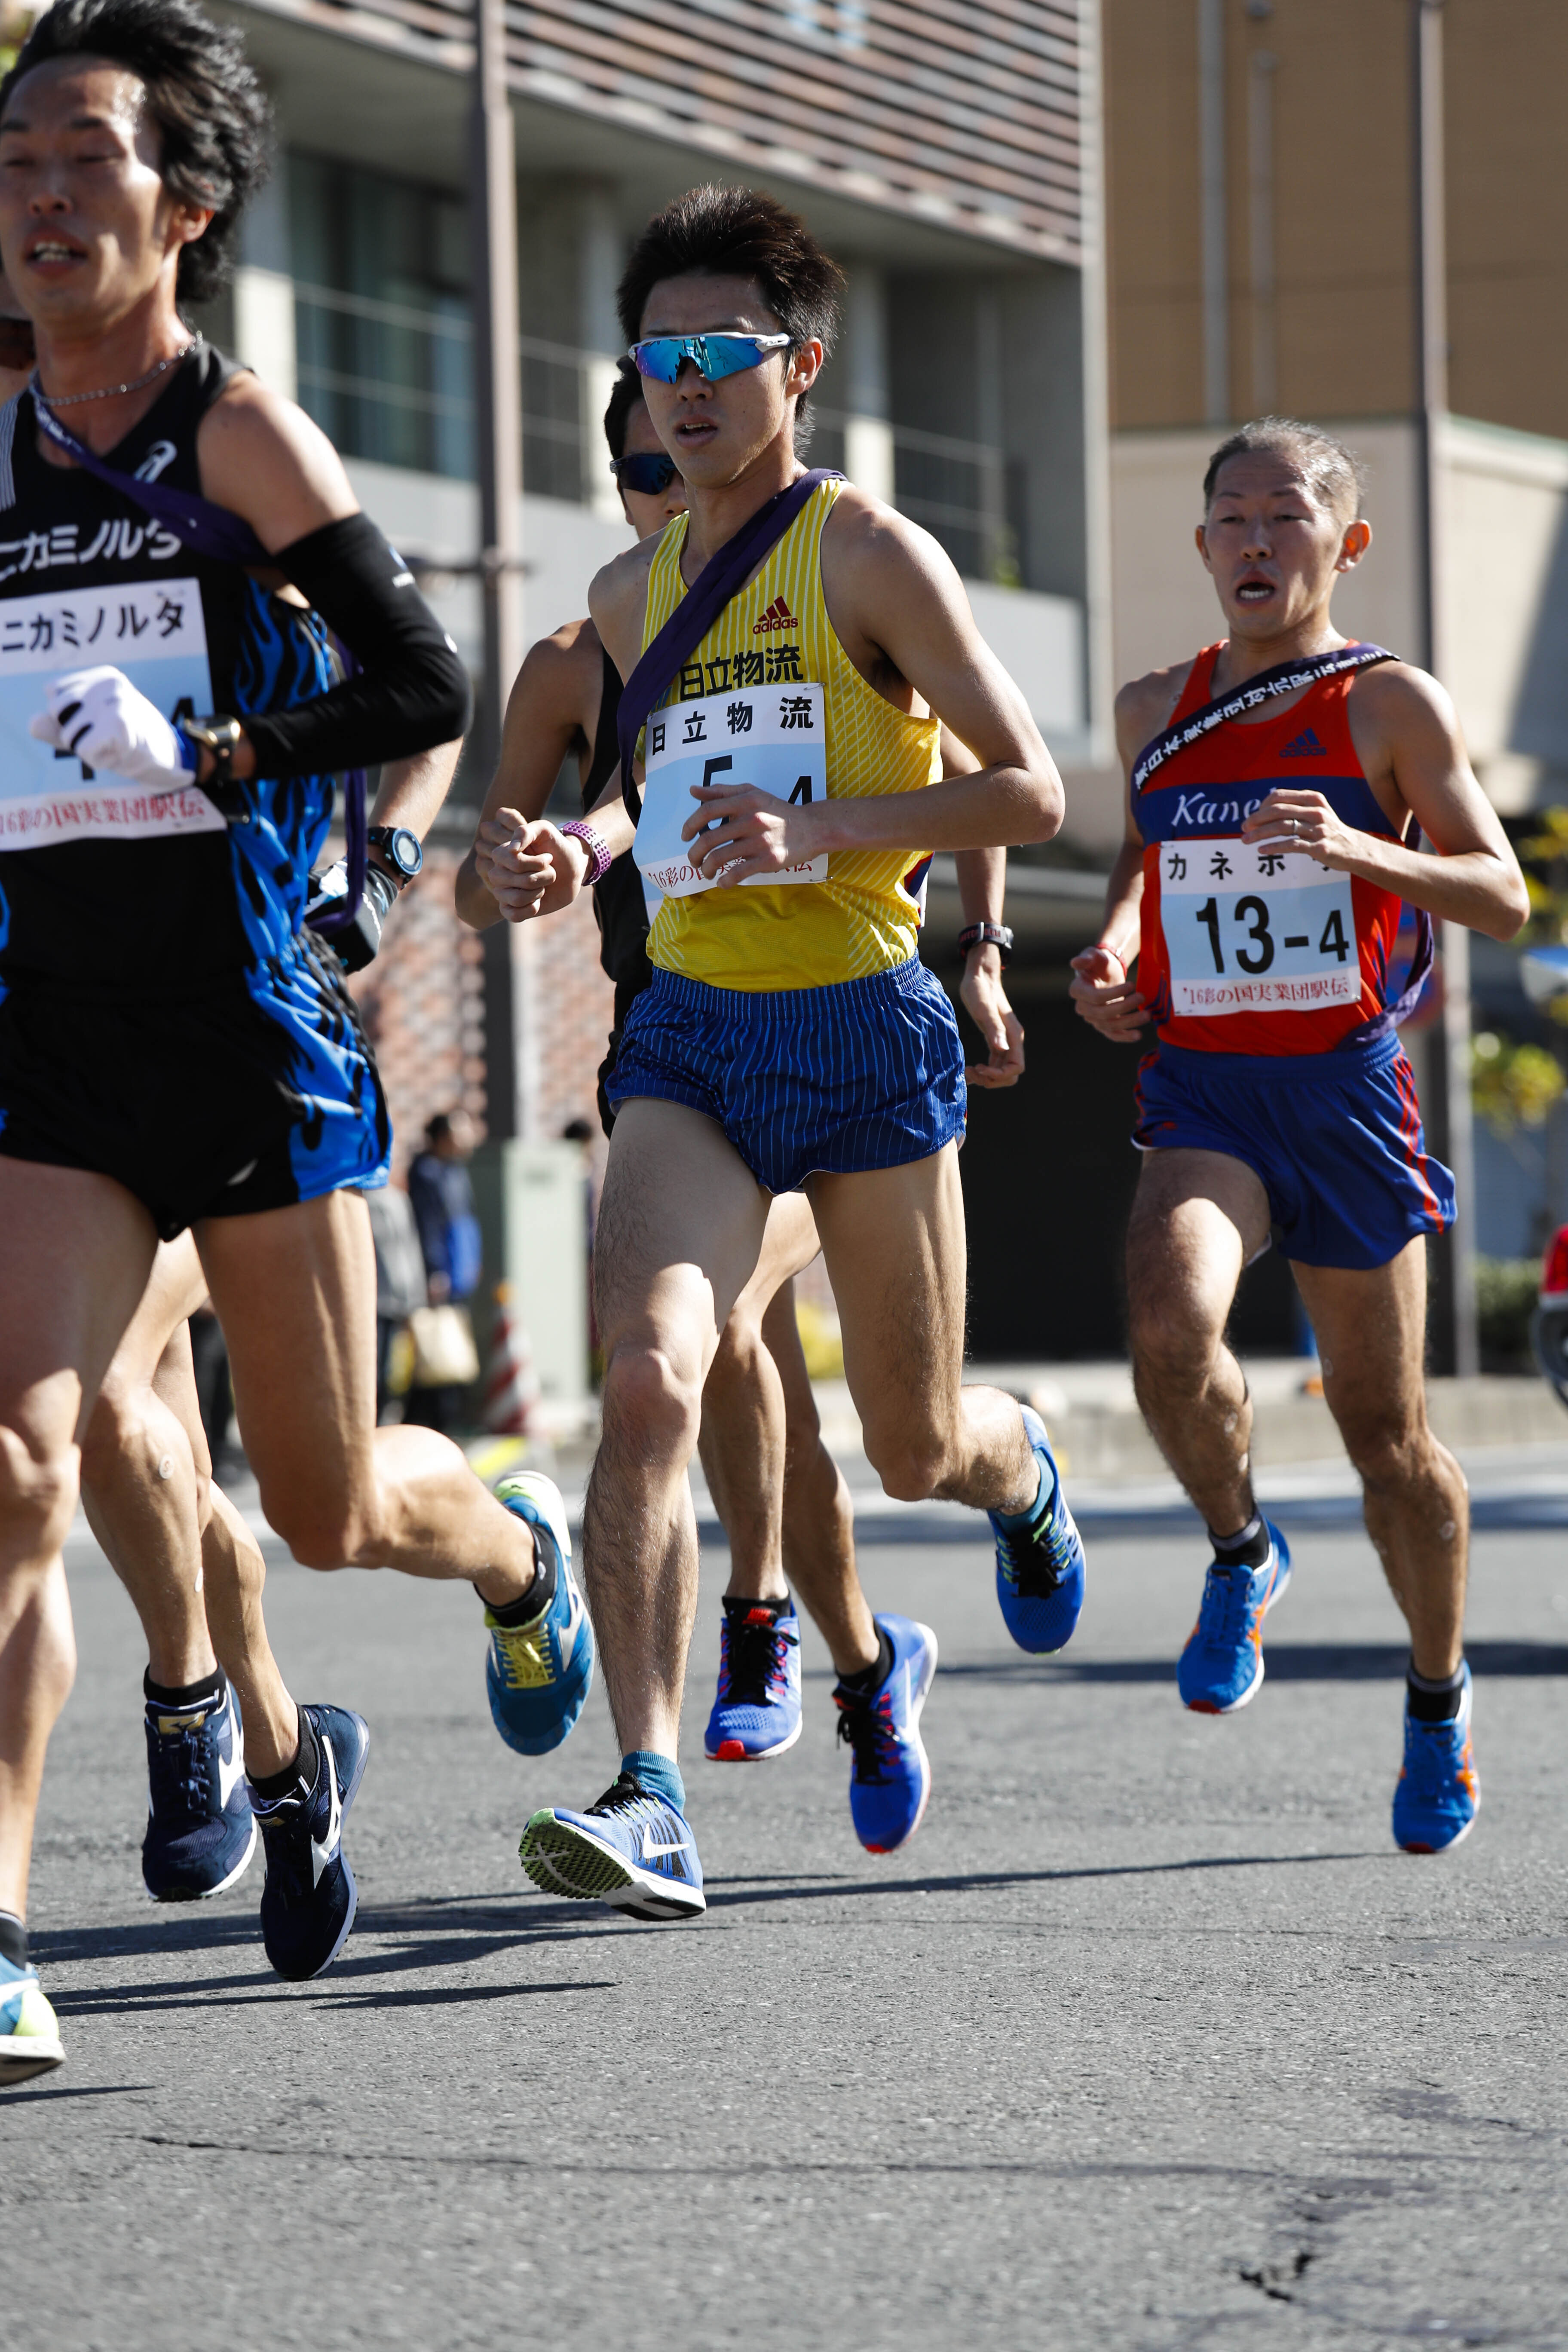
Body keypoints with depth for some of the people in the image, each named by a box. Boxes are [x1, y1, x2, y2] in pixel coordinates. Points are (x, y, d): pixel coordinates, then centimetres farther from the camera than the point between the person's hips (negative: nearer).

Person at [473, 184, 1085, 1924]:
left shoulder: (869, 555, -6)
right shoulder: (630, 595, 12)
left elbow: (1030, 793, -8)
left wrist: (819, 829, -20)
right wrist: (582, 849, 8)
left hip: (863, 1026, -3)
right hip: (689, 1039, 3)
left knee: (917, 1448, 11)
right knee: (646, 1381, -22)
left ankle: (1025, 1480, 51)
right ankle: (651, 1801, -26)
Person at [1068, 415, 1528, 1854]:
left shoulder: (1390, 704, -2)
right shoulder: (1158, 711, 9)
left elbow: (1503, 899, -6)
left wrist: (1359, 849, -23)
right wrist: (1116, 949, 9)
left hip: (1346, 1088, -2)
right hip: (1203, 1095, 2)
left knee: (1387, 1432, 7)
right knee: (1171, 1325, -29)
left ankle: (1440, 1694, 30)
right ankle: (1240, 1553, -1)